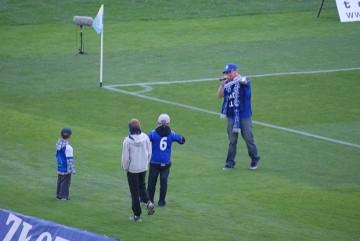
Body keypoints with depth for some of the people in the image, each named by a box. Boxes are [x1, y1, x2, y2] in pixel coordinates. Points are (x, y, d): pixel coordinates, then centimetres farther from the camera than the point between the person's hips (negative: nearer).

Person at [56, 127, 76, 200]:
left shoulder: (58, 144, 0)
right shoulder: (68, 147, -24)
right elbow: (70, 159, -21)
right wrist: (73, 169, -13)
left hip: (60, 167, 8)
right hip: (66, 169, -8)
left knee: (60, 181, 19)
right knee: (65, 182, 4)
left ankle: (58, 195, 28)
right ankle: (63, 196, 10)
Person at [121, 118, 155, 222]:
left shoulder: (128, 141, -20)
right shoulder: (145, 138, -7)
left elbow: (125, 157, -14)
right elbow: (149, 153, 1)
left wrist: (125, 167, 4)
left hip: (132, 169, -4)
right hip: (143, 168, 4)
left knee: (134, 191, 6)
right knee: (142, 186, 25)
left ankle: (137, 215, 12)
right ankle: (148, 202, -1)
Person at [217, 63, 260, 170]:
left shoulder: (245, 80, -4)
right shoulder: (228, 84, 9)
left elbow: (244, 81, -27)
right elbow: (220, 95, 3)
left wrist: (238, 79, -47)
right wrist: (222, 84, -11)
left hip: (244, 116, -4)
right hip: (231, 116, 4)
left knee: (248, 139, 1)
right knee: (232, 141, 5)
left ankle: (254, 160, 16)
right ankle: (230, 163, 9)